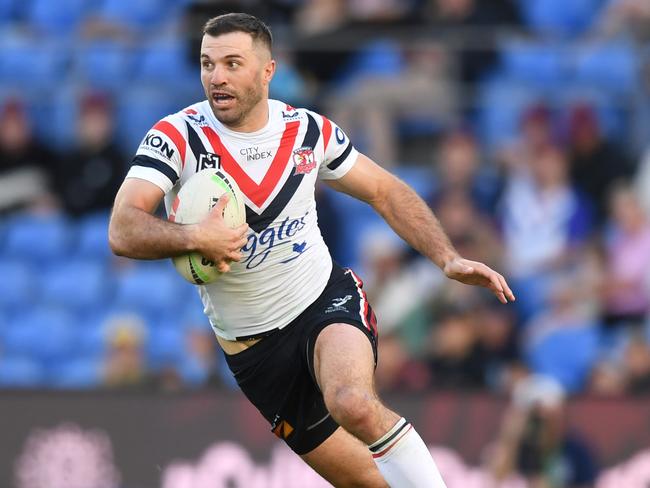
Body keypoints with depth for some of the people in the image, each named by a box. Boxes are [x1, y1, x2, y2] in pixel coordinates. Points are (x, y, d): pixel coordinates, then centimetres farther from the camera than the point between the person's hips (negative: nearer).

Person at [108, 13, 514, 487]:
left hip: (328, 298, 0)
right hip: (254, 348, 0)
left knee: (353, 404, -34)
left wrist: (449, 259, -3)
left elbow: (386, 192, 9)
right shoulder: (177, 137, -13)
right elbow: (123, 232, -23)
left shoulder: (309, 130, -4)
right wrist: (194, 237, -41)